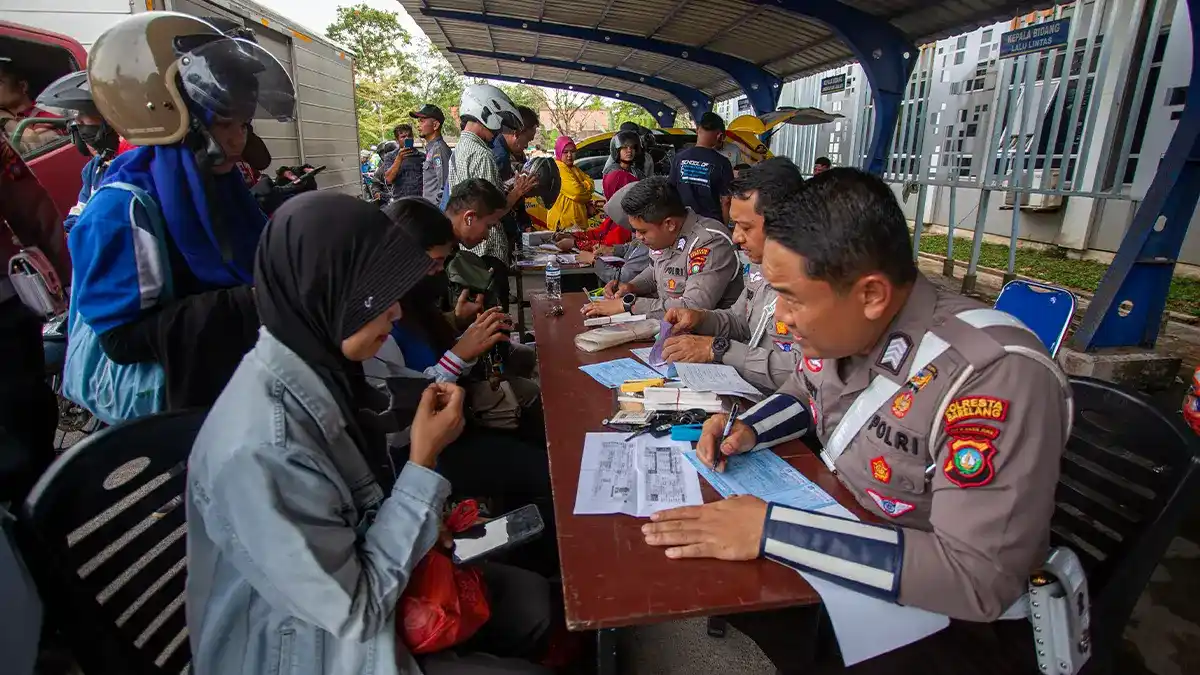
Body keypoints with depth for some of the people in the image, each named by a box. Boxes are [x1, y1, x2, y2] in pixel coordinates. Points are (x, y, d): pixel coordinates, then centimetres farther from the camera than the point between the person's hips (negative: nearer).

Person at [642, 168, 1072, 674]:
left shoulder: (995, 375, -30)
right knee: (695, 565, 4)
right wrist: (747, 431, -8)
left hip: (949, 612, -6)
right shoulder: (838, 322, -9)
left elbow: (977, 578, -32)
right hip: (837, 541, 7)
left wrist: (769, 531, -34)